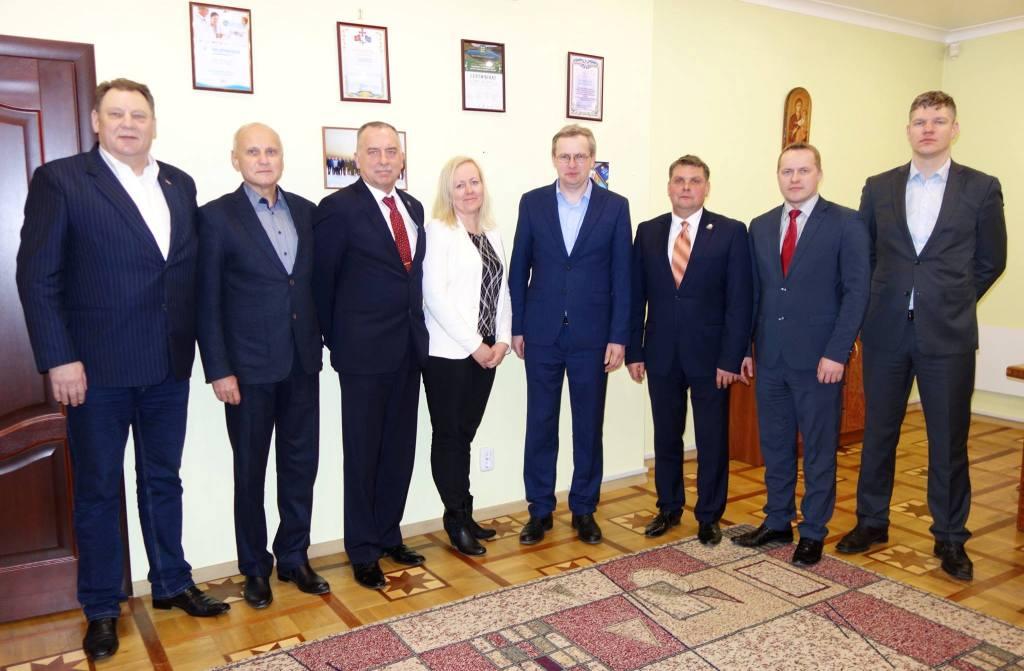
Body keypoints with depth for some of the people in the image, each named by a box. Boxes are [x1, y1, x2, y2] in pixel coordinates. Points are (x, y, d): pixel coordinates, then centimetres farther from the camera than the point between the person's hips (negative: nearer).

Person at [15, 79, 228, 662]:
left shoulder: (180, 185, 9)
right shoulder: (60, 180, -5)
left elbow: (191, 270, 9)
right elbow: (38, 276, -8)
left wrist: (197, 344, 4)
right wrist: (59, 359, -13)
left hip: (169, 365, 4)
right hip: (97, 368, -4)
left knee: (164, 480, 16)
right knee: (98, 489, 10)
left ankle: (172, 583, 32)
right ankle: (102, 608, 25)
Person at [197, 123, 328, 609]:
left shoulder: (305, 211, 7)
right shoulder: (217, 216, -5)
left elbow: (316, 281, 10)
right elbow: (208, 301, -7)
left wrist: (323, 341, 5)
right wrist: (218, 369, -11)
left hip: (302, 362, 4)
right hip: (249, 367, -4)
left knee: (301, 465, 11)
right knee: (250, 471, 9)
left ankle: (294, 558, 28)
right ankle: (255, 568, 26)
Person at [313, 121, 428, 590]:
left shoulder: (412, 208, 10)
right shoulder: (338, 208, -10)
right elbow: (322, 281, -6)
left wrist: (417, 329, 7)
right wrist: (336, 339, -2)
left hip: (408, 346, 6)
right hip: (364, 351, -6)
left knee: (400, 449, 14)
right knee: (363, 453, 5)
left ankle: (388, 535, 30)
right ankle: (363, 552, 20)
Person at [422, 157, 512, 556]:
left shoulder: (492, 234, 13)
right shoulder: (438, 231, -7)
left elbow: (502, 291, 12)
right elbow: (435, 296, -14)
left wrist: (502, 340, -1)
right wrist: (474, 345, -13)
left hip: (486, 352, 6)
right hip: (448, 353, -6)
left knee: (465, 434, 13)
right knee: (449, 436, 4)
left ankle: (464, 516, 23)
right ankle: (456, 521, 15)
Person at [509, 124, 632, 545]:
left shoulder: (615, 207, 1)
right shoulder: (533, 203, 3)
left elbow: (621, 276, 0)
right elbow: (518, 269, 5)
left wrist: (619, 336, -5)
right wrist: (517, 328, 1)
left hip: (592, 334, 0)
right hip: (542, 333, 1)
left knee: (589, 425, 9)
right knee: (540, 424, 7)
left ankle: (584, 510, 24)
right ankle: (540, 510, 20)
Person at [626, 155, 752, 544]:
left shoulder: (731, 232, -3)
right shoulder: (648, 232, 6)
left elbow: (740, 301, -6)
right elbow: (636, 297, 6)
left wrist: (731, 357, -11)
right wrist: (634, 351, 1)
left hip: (710, 353, -2)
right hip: (661, 354, 3)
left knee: (712, 440, 8)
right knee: (666, 437, 13)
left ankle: (709, 516, 24)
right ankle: (669, 508, 29)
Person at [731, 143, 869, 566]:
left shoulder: (846, 224, -4)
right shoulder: (760, 227, 10)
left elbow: (856, 292, -8)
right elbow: (754, 292, 11)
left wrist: (836, 353, -14)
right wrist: (746, 347, 6)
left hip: (819, 359, -4)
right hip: (770, 356, 4)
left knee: (819, 450, 7)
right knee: (775, 446, 14)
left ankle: (813, 532, 21)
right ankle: (777, 522, 28)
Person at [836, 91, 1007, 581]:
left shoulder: (981, 189, 1)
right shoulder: (878, 188, 5)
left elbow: (991, 260, 8)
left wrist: (953, 303, 9)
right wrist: (885, 302, 10)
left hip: (947, 335, -1)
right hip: (887, 331, 2)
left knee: (949, 440, 6)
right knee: (878, 432, 11)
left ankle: (950, 538, 22)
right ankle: (872, 523, 27)